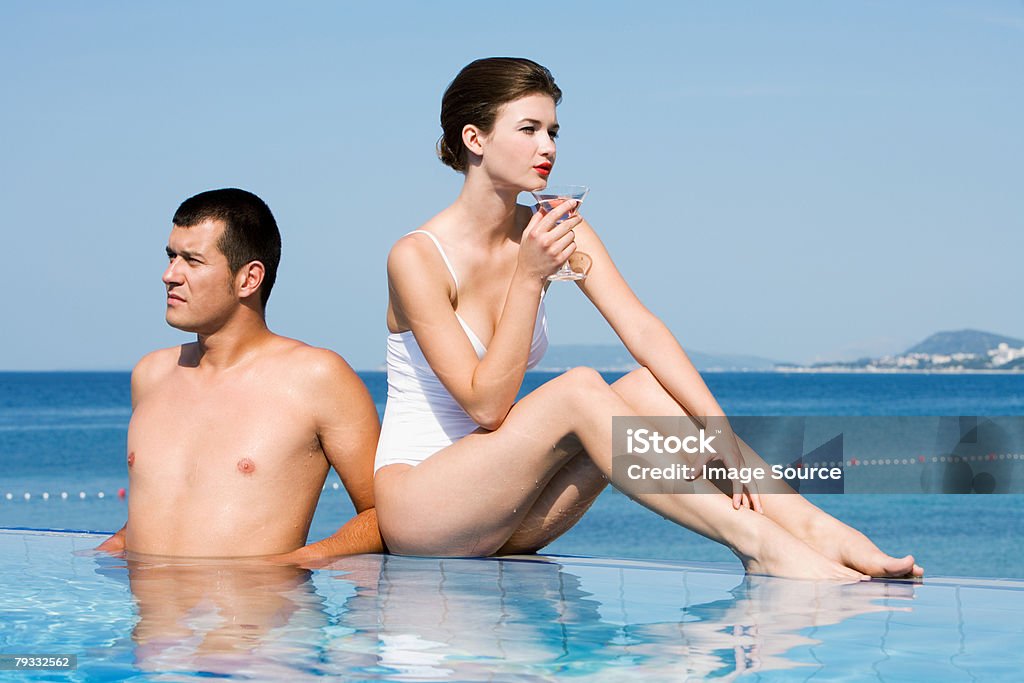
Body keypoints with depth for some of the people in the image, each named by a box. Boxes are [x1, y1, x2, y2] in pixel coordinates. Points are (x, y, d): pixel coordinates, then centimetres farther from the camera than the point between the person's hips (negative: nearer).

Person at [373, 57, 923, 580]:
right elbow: (485, 404, -19)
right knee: (577, 390, -28)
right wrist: (529, 276, -23)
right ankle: (756, 544, -37)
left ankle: (815, 530, -27)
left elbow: (643, 331, -9)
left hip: (502, 517, 6)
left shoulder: (558, 231, 4)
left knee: (650, 387, -16)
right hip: (412, 502, -6)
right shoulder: (417, 257, -14)